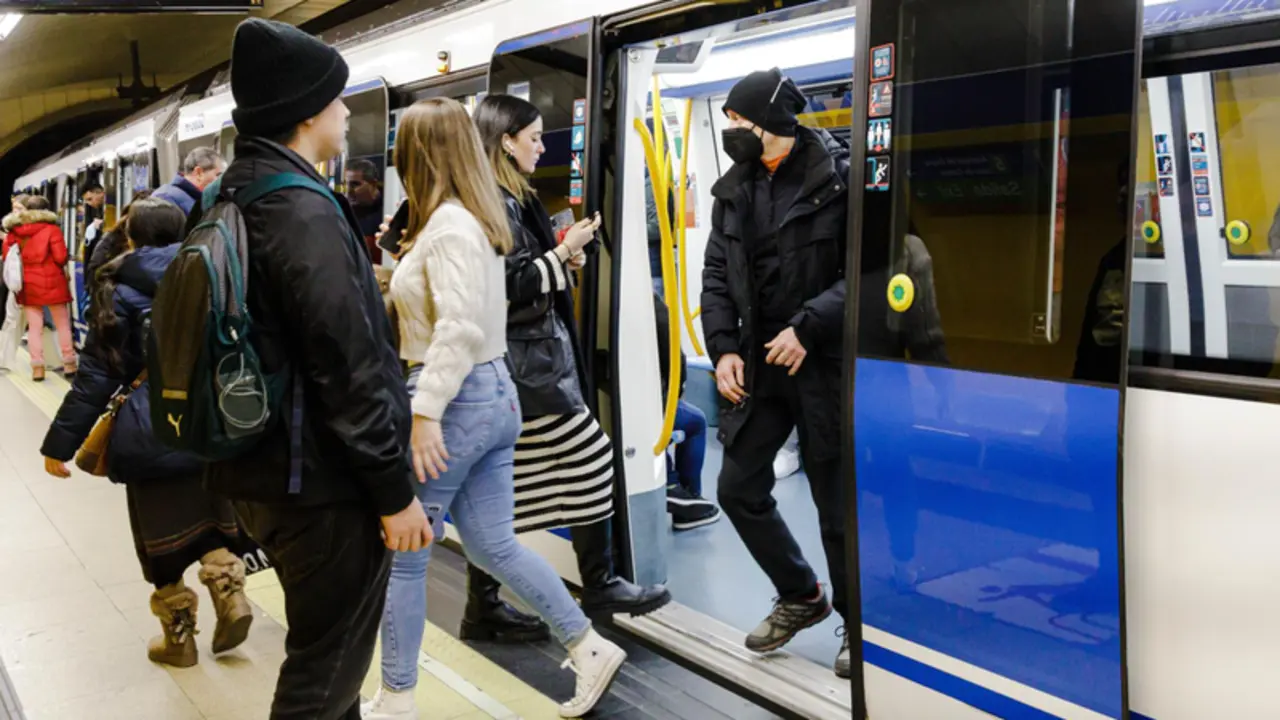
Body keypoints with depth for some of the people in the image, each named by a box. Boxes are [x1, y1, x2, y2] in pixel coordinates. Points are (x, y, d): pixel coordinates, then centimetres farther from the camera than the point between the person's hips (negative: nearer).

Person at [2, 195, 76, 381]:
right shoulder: (51, 229, -9)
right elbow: (60, 257, -12)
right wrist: (62, 267, 9)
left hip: (27, 284, 3)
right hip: (51, 282, -3)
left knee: (34, 327, 6)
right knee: (62, 324, 7)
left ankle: (37, 367, 3)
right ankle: (69, 363, 8)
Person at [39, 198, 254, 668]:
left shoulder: (118, 292, -5)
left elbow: (97, 376, -7)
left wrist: (60, 443, -1)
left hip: (149, 431, -3)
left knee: (161, 534, 9)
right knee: (210, 519, 19)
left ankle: (179, 638, 19)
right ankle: (231, 597, 0)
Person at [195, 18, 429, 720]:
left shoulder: (227, 202, 9)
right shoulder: (306, 214, -21)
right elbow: (349, 372, -24)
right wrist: (395, 491, -17)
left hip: (261, 469, 10)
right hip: (321, 482, -9)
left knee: (321, 648, 24)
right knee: (328, 664, 5)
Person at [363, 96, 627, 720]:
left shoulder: (448, 224, -16)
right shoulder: (475, 218, 13)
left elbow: (459, 327, -25)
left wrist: (425, 412, -26)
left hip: (457, 400, -10)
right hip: (493, 394, 10)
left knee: (402, 553, 3)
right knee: (493, 545, 15)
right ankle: (589, 650, 19)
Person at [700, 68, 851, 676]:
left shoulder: (840, 177, -10)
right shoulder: (734, 189, 9)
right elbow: (716, 276, 8)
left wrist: (807, 327, -22)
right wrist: (723, 347, -4)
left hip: (825, 363, -6)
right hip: (759, 363, 6)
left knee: (836, 500, 4)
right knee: (738, 489, 10)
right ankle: (801, 596, 33)